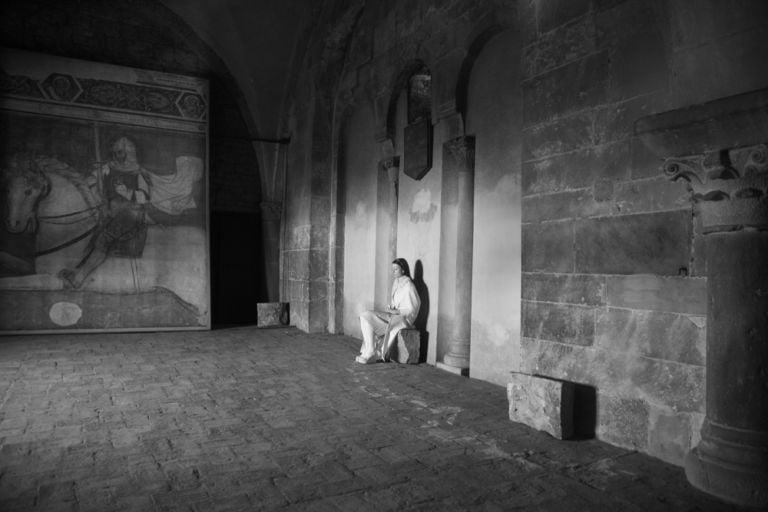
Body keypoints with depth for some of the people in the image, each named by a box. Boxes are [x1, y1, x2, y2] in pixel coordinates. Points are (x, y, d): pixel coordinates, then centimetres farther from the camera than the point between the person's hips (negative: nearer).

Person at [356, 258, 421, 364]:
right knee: (365, 316, -6)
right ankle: (370, 350, -13)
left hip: (404, 318, -8)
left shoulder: (408, 285, -12)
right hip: (392, 315, 8)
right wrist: (390, 308, 1)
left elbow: (412, 309, -12)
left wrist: (396, 311, -16)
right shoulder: (396, 282, 12)